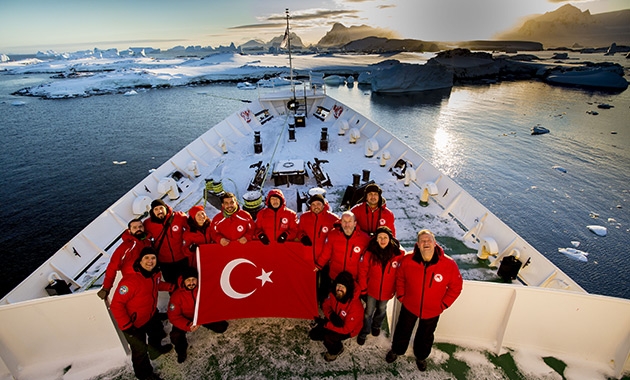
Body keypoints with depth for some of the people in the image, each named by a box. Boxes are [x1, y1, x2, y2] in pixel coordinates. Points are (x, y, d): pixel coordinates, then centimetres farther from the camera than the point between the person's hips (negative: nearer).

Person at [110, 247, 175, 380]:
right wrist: (127, 326, -26)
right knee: (140, 350, 10)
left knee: (157, 333, 31)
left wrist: (172, 287, -1)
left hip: (151, 315, 8)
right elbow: (116, 305, -30)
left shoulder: (156, 273, -13)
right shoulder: (130, 280, -37)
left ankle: (155, 349, 64)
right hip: (134, 322, -7)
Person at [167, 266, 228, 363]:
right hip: (185, 319, -1)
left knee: (222, 327, -12)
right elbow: (174, 316, -20)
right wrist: (188, 326, -34)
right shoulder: (176, 295, -24)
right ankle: (182, 350, 9)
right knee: (175, 337, -27)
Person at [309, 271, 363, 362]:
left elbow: (346, 329, -29)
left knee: (328, 338, -27)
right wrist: (331, 315, -22)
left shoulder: (355, 306, -35)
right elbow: (325, 306, 0)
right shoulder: (334, 294, -20)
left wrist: (325, 324, -28)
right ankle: (332, 339, 19)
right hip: (334, 322, 5)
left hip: (348, 330, -5)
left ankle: (336, 350, 6)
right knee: (313, 334, -4)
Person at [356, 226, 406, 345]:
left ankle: (376, 326, 55)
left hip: (387, 291, 1)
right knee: (368, 312, 14)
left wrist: (395, 289, -5)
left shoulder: (399, 254, -20)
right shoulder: (369, 253, -19)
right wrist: (363, 288, -7)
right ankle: (363, 333, 39)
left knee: (381, 310, 27)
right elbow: (363, 271, -11)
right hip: (372, 289, -1)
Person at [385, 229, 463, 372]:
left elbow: (456, 286, -8)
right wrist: (401, 296, -3)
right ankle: (396, 350, 53)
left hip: (432, 311, 0)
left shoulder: (449, 264, -24)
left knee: (426, 336, 26)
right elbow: (400, 278, -2)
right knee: (403, 331, 23)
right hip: (409, 306, 0)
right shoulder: (408, 260, -21)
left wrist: (444, 304, -8)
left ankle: (421, 357, 55)